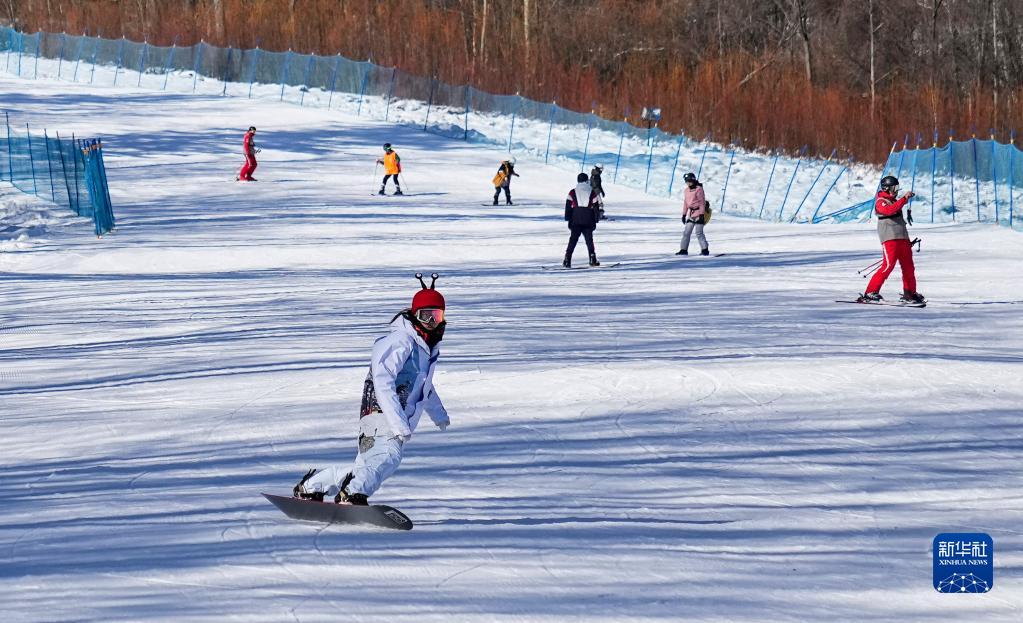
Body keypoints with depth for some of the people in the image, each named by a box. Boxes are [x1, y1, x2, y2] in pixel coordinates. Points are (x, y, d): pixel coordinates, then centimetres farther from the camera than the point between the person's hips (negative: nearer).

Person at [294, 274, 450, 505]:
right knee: (387, 456, -36)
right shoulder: (400, 342, -10)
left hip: (399, 423, 10)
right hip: (382, 417, -10)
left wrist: (439, 414, 57)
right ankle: (352, 496, -58)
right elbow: (383, 383, -21)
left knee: (364, 467, 14)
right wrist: (399, 423, -30)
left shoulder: (429, 347, 22)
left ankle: (310, 487, 28)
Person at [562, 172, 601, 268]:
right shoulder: (592, 193, 4)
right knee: (589, 240, 10)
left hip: (576, 221, 0)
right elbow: (595, 207, 4)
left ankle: (567, 260, -10)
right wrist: (595, 221, 9)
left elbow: (568, 207, 1)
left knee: (573, 240, 0)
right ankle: (592, 259, 5)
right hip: (588, 221, 0)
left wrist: (568, 220, 5)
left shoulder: (572, 193, 2)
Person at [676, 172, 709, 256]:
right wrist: (684, 214, 16)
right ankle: (684, 250, 9)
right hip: (691, 213, 7)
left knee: (699, 233, -9)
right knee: (687, 232, 4)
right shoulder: (687, 190, 12)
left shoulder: (698, 189, -11)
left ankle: (705, 250, -3)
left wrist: (702, 214, -15)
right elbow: (685, 202, 18)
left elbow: (702, 202, -11)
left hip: (698, 213, -7)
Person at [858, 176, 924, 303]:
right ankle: (870, 293, -16)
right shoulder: (881, 202, -4)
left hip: (902, 238, 9)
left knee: (908, 267, 8)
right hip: (889, 238, -9)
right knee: (888, 265, -17)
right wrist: (905, 199, -27)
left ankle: (910, 293, 19)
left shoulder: (894, 201, 24)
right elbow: (890, 210, -25)